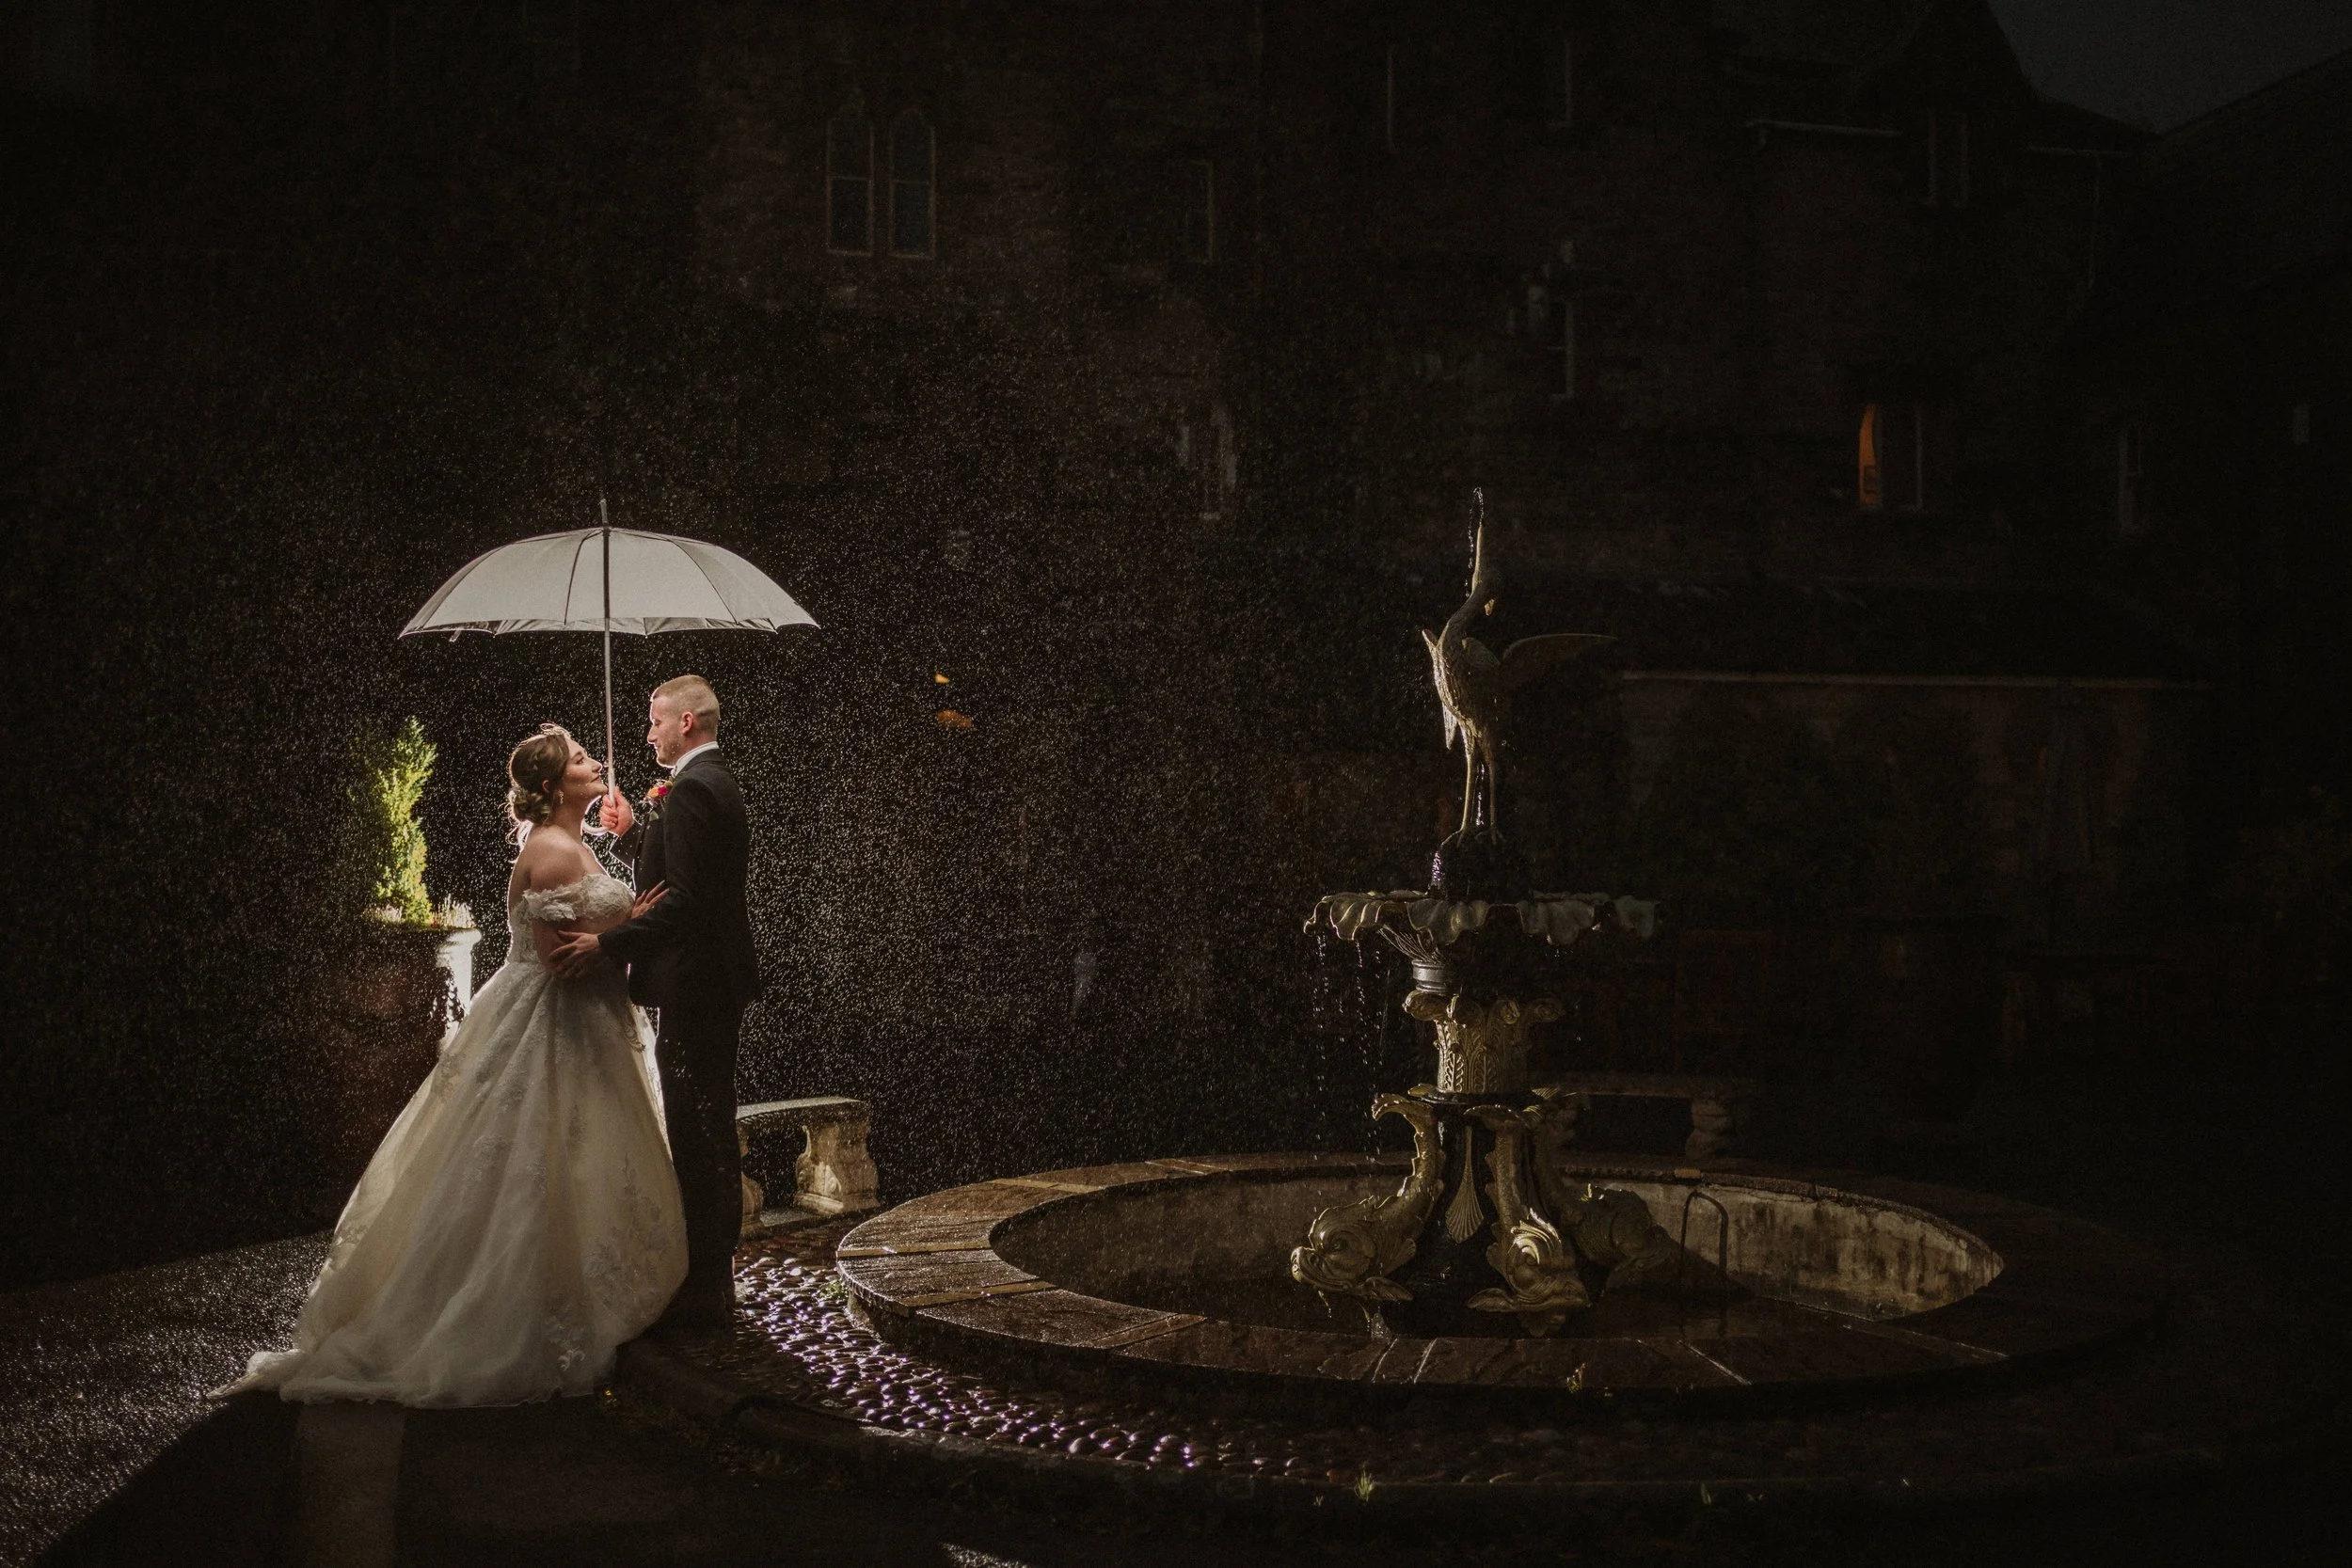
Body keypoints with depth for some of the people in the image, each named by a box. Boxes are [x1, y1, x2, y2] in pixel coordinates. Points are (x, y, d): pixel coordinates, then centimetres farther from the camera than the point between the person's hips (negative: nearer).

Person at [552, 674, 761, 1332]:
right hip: (719, 981, 11)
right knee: (713, 1131, 18)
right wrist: (629, 833, 18)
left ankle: (701, 1294, 0)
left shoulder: (692, 790, -17)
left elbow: (685, 901, -26)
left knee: (695, 1137, -6)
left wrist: (607, 944, -27)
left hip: (693, 985, -11)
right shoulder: (717, 784, 16)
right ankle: (713, 1278, 29)